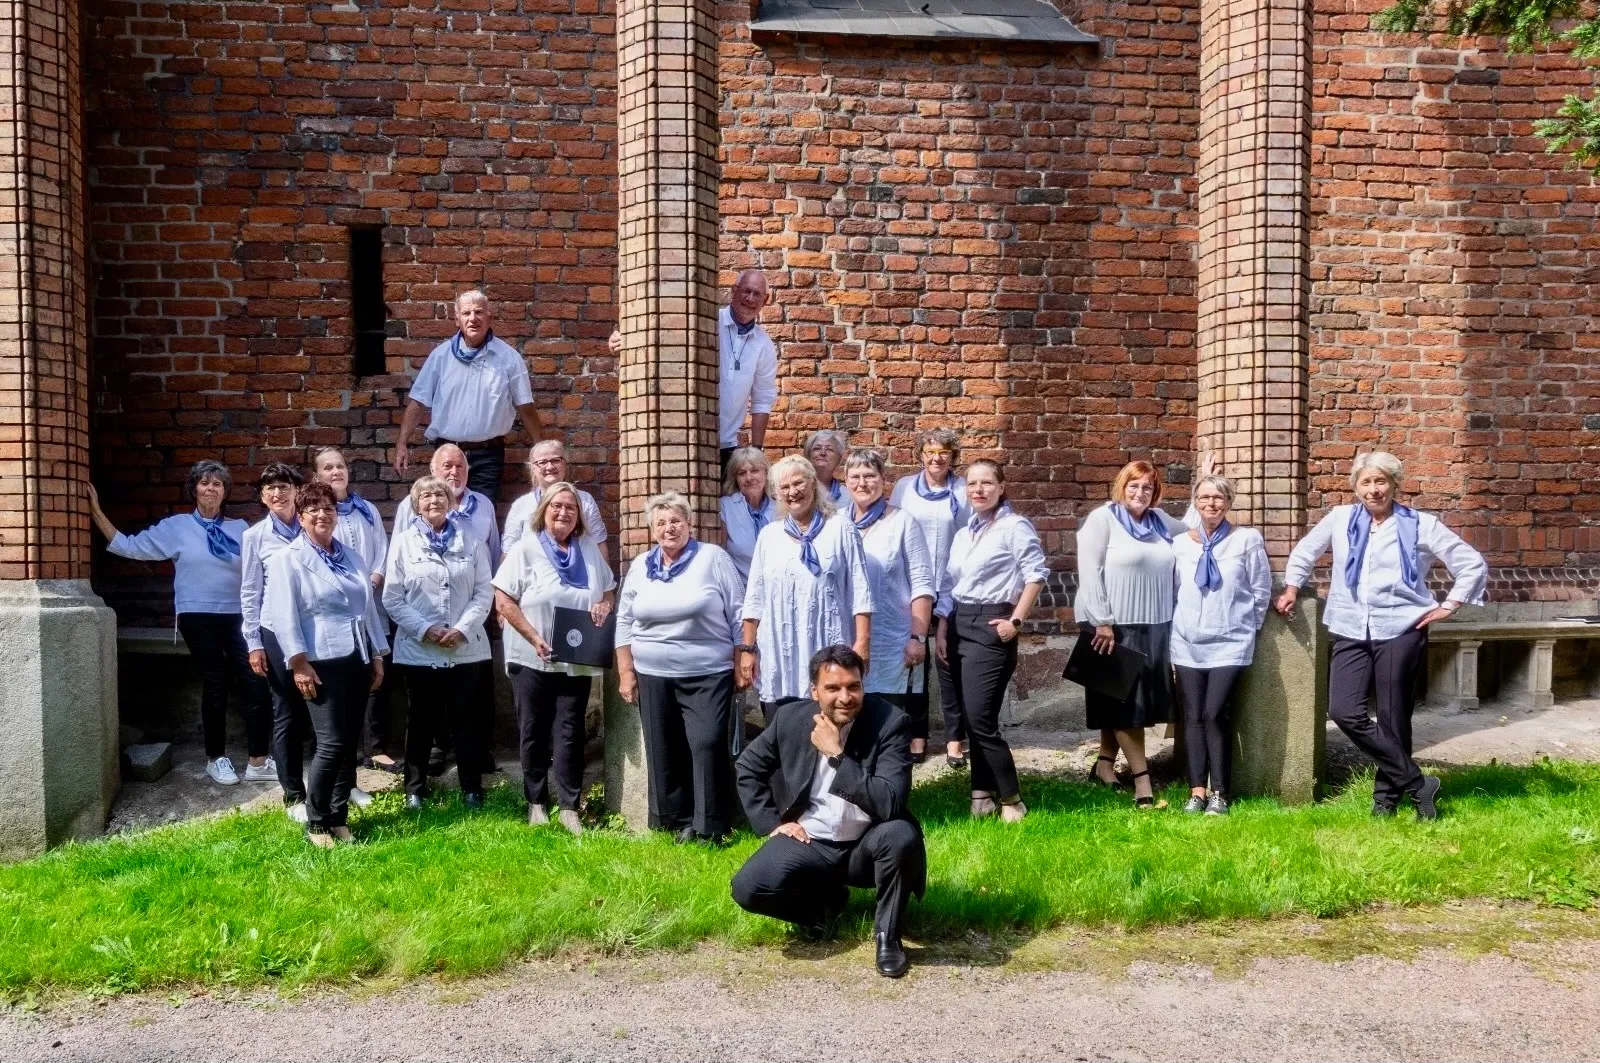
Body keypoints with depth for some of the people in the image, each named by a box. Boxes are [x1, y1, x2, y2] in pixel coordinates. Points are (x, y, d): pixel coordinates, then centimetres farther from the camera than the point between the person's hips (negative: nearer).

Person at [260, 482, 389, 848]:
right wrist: (299, 663, -15)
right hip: (322, 663, -6)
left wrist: (377, 655, 14)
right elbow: (284, 616, -10)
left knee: (350, 743, 8)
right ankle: (316, 822, 5)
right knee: (332, 744, -9)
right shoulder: (288, 559, -4)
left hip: (357, 660, 6)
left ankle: (339, 817, 19)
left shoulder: (349, 556, 15)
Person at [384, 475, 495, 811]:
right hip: (418, 650, -1)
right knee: (421, 721, 10)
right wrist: (424, 629, -14)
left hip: (466, 648, 1)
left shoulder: (471, 542, 5)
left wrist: (462, 628, -13)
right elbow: (392, 598, -2)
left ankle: (472, 788, 17)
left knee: (466, 719, 7)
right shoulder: (404, 543, 2)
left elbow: (484, 593, 1)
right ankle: (415, 789, 22)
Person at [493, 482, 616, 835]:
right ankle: (536, 803, 20)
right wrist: (534, 638, -17)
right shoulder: (526, 548, -5)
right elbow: (503, 601, -9)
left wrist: (605, 605, -7)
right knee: (534, 732, 8)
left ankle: (569, 807, 7)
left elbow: (609, 590, 18)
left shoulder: (590, 550, 8)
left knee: (569, 733, 2)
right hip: (532, 658, -2)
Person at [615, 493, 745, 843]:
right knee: (664, 751, 7)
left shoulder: (713, 557, -2)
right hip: (653, 676, 4)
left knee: (707, 744, -11)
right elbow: (624, 622, 13)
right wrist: (626, 673, 8)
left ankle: (709, 827, -2)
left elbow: (739, 612, -1)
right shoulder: (640, 567, 9)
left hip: (708, 674, -4)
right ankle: (673, 821, 19)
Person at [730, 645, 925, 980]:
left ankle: (887, 934, -6)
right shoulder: (791, 718, -6)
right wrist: (772, 823, 1)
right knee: (748, 889, -23)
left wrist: (837, 755, -27)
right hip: (808, 843, 2)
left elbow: (890, 803, -27)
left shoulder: (891, 722, -16)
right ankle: (828, 901, 11)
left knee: (901, 836, -35)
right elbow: (748, 767, 11)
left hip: (865, 845, -2)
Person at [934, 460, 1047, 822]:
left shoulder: (1015, 526, -6)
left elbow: (1037, 574, -13)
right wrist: (941, 630, 11)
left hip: (992, 624, -7)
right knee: (970, 717, 7)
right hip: (960, 625, 7)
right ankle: (984, 792, 16)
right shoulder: (964, 532, 16)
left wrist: (1017, 621, -15)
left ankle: (1011, 799, 0)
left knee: (980, 719, -11)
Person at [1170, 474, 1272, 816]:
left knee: (1214, 714, -10)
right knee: (1193, 717, 3)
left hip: (1230, 643, -3)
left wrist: (1248, 626, 6)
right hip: (1187, 643, 3)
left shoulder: (1248, 539, -4)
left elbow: (1261, 590, 3)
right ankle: (1197, 790, 9)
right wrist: (1177, 627, 10)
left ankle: (1219, 792, 3)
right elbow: (1169, 590, 11)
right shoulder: (1180, 543, 4)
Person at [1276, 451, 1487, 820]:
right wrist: (1291, 589, 16)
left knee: (1393, 719, 1)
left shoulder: (1420, 525, 0)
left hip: (1400, 631, -3)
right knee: (1345, 712, -10)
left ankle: (1387, 795, 20)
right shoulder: (1340, 519, 8)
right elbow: (1304, 552, 23)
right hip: (1351, 631, 3)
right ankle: (1417, 783, 2)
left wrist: (1449, 606, 0)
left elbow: (1473, 564, 4)